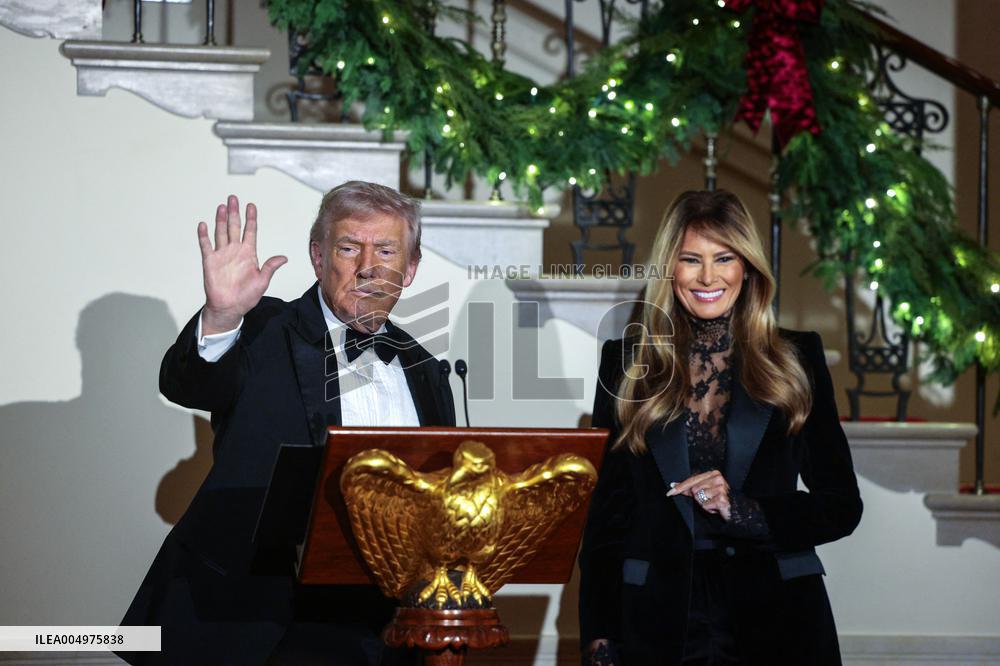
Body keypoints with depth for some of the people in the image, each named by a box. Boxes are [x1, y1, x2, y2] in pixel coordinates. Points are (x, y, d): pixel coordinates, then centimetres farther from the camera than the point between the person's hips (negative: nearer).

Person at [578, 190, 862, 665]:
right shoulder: (627, 363, 5)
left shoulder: (796, 359, 3)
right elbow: (605, 510, 6)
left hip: (775, 620, 0)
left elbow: (843, 506, 2)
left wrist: (742, 510, -14)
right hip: (660, 622, 0)